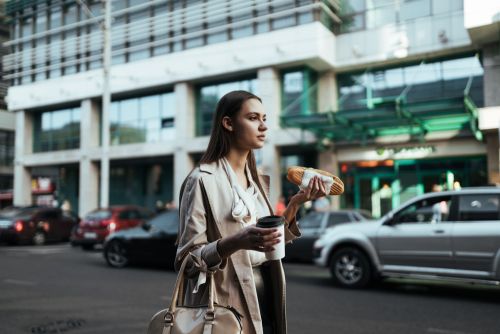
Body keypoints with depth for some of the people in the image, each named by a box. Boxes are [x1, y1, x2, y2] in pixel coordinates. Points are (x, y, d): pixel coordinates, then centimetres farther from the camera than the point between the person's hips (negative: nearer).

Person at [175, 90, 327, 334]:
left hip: (265, 302, 7)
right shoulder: (203, 180, -14)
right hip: (227, 304, -6)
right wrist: (235, 242, -31)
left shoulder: (257, 181, 8)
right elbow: (186, 260, -15)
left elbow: (269, 242, 11)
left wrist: (295, 203, 0)